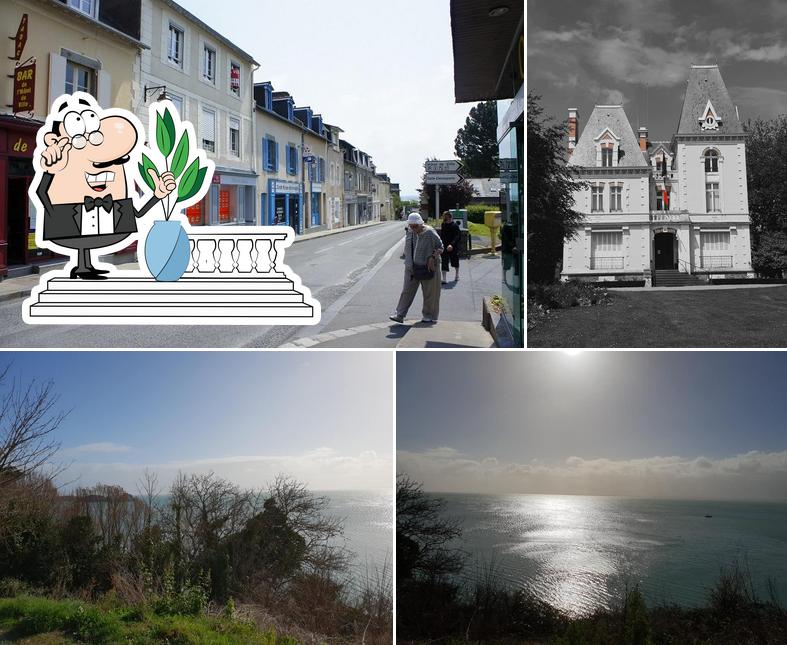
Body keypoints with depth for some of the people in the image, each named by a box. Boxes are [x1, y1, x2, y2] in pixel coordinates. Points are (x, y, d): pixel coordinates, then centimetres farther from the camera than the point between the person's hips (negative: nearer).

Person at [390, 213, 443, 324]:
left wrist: (433, 257, -20)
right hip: (411, 268, 5)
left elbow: (440, 247, -6)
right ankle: (399, 314, 2)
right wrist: (407, 262, 12)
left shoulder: (430, 233, -12)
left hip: (427, 268, -5)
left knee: (429, 293, 5)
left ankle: (430, 316, 17)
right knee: (407, 291, 2)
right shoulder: (409, 232, 4)